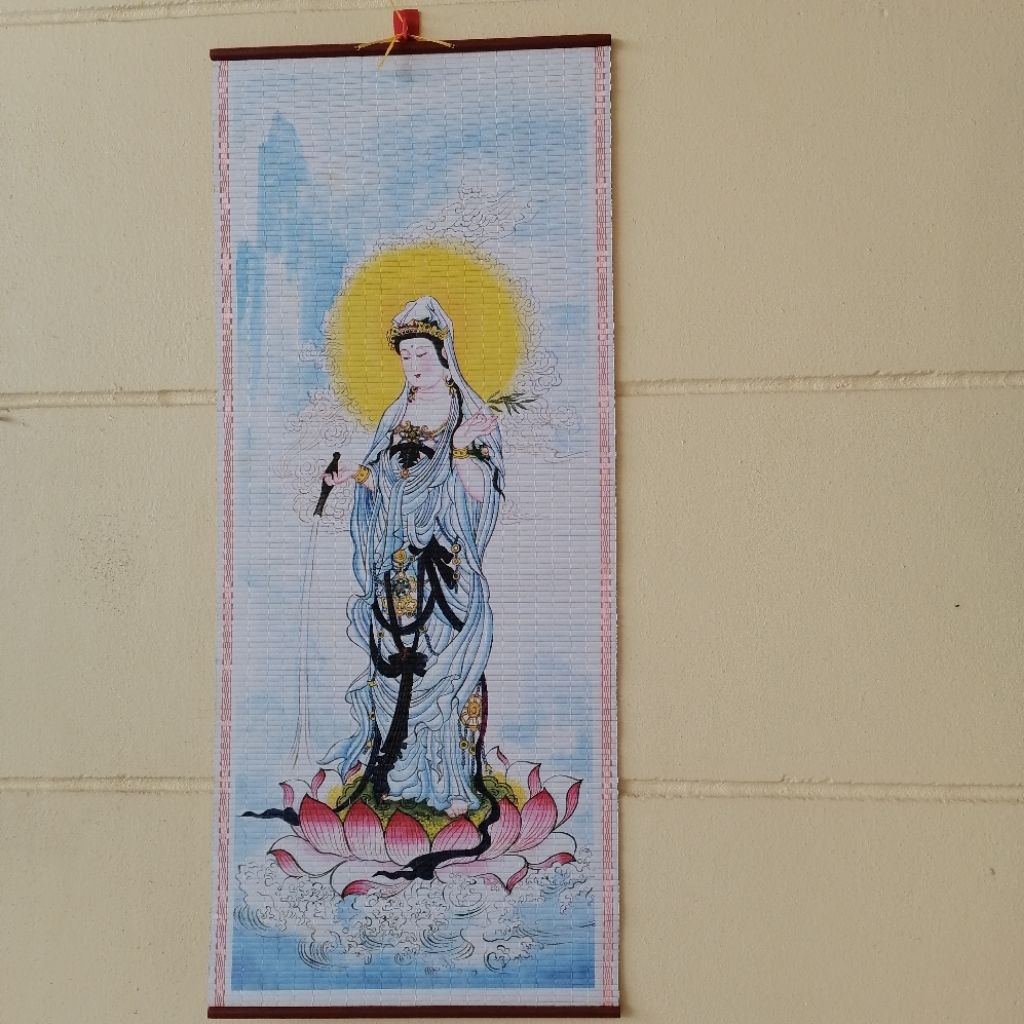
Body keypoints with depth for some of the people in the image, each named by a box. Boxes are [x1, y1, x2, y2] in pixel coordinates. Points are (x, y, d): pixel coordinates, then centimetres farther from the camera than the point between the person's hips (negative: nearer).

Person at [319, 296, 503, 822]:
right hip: (397, 565, 5)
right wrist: (351, 475, 1)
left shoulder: (471, 415, -4)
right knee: (395, 662, 8)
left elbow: (481, 491, -12)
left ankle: (456, 780, 6)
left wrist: (461, 447, -27)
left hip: (447, 566, -5)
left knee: (448, 664, -4)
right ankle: (397, 765, 21)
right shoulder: (397, 414, 12)